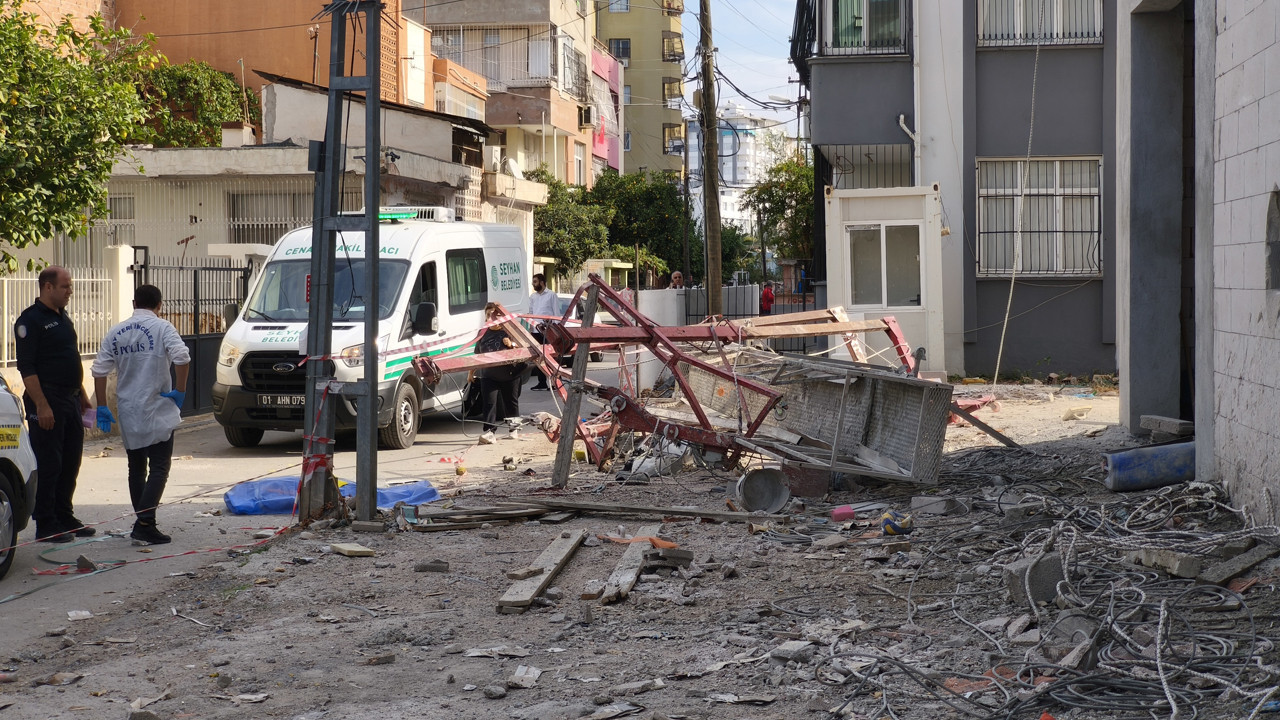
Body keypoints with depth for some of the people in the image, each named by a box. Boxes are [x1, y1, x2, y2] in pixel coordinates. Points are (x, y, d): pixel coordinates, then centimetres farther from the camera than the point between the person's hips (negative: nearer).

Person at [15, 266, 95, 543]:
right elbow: (26, 367, -17)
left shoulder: (64, 318, 17)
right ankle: (46, 525, 1)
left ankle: (64, 517, 22)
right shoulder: (30, 320, -11)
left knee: (70, 463, 12)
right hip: (47, 403, -8)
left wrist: (82, 395, 19)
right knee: (48, 465, -5)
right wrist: (41, 405, -22)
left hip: (71, 400, 8)